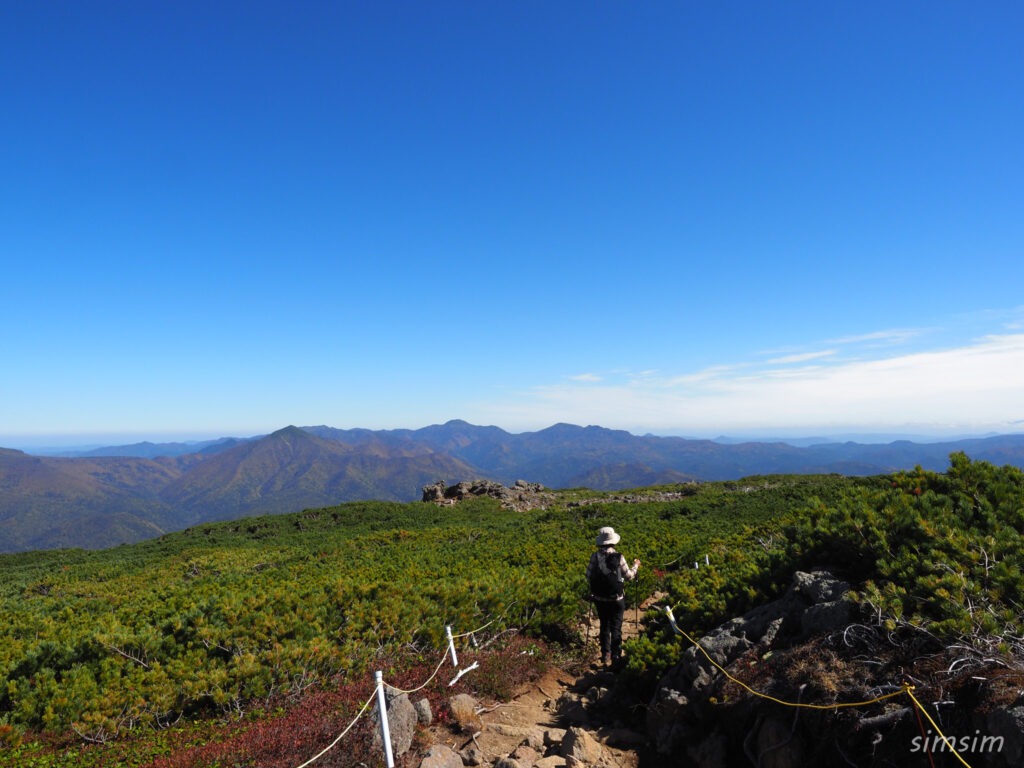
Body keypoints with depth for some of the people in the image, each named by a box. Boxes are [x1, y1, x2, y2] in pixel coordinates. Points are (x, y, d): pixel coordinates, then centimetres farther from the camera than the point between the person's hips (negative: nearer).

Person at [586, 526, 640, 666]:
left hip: (599, 598, 2)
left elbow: (589, 577, -4)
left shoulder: (595, 556, -9)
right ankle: (616, 656, 13)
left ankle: (605, 655, 23)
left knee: (604, 626, 19)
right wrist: (635, 566, 16)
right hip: (616, 599, -2)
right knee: (616, 627, 11)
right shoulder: (618, 557, -14)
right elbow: (629, 576, -3)